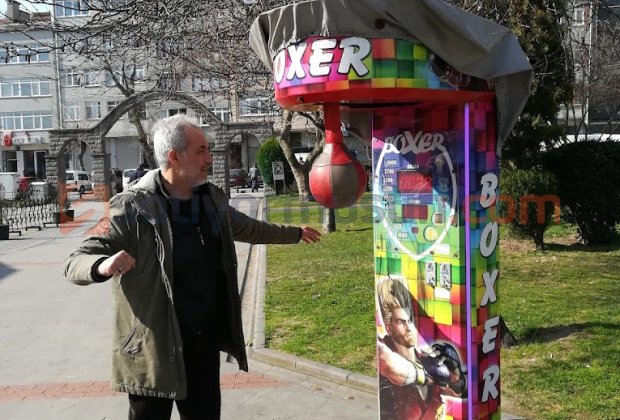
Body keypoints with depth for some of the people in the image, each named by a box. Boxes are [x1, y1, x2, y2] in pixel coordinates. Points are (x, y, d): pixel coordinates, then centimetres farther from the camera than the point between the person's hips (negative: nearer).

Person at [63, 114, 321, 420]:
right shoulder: (133, 207, -15)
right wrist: (102, 265, -39)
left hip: (205, 343, 6)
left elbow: (249, 229, 24)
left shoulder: (212, 199, 5)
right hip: (153, 348, -6)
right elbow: (74, 263, -16)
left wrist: (294, 233, 35)